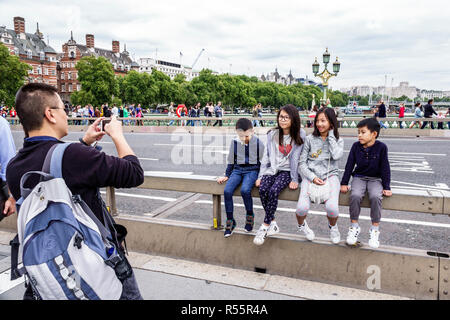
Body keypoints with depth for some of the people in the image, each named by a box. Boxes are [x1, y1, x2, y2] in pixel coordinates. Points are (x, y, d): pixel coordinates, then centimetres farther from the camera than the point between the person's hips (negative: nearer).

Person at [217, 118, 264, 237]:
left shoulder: (258, 143, -4)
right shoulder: (234, 142, 3)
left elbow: (262, 162, 4)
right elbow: (231, 161, 14)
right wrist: (226, 176, 12)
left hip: (252, 170, -3)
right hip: (237, 169, 3)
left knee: (245, 190, -32)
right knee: (227, 191, -21)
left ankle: (250, 216, -5)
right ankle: (230, 221, -5)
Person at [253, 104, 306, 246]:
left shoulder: (300, 134, -4)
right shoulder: (272, 134, 7)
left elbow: (296, 157, -9)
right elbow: (266, 156, 7)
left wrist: (294, 179, -10)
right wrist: (260, 176, 0)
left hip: (287, 170, -3)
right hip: (272, 168, 4)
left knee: (273, 190, -29)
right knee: (262, 189, -25)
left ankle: (265, 226, -16)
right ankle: (273, 223, -8)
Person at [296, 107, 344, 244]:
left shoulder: (338, 140, 8)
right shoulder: (310, 139, 6)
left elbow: (337, 155, -14)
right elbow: (302, 162, 3)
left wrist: (331, 135, -5)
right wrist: (312, 177, -12)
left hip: (330, 175, 0)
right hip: (310, 175, 0)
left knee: (332, 207, -27)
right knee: (302, 207, -24)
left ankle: (333, 226, 11)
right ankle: (301, 225, 14)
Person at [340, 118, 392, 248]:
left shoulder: (381, 147, -8)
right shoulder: (356, 146, -1)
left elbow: (385, 168, -5)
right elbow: (349, 165, 2)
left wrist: (386, 187, -7)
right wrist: (344, 183, -1)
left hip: (375, 179, -2)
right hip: (359, 177, 2)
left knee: (376, 197, -31)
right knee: (355, 196, -28)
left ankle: (375, 229, -14)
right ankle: (354, 227, -10)